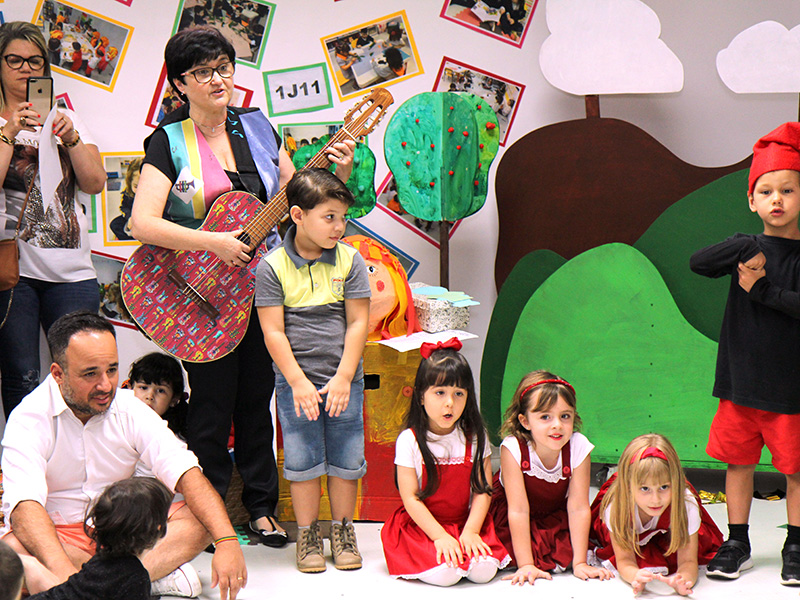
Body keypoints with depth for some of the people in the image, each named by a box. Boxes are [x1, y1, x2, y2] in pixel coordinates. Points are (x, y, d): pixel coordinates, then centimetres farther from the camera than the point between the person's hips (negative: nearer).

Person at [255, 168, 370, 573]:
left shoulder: (350, 260, 0)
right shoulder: (273, 266, -6)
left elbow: (357, 323, -1)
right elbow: (273, 331, -7)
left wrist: (343, 377, -8)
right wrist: (298, 382, -12)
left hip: (344, 379, 2)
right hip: (295, 380, -2)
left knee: (346, 460, 6)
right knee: (302, 461, 3)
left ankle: (342, 531, 22)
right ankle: (307, 535, 17)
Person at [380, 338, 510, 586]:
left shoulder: (475, 438, 2)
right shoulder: (409, 440, -7)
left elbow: (483, 491, 0)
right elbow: (411, 498, -9)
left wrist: (470, 532, -13)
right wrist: (440, 537, -18)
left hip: (466, 521, 3)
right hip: (421, 526, -3)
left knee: (483, 569, -24)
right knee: (445, 574, -28)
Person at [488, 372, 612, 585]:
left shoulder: (579, 447, -26)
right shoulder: (513, 449, -32)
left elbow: (578, 507, -22)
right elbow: (518, 510, -31)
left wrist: (579, 563, -24)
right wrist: (526, 565, -33)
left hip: (556, 515, 2)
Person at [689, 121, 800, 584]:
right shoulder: (746, 247, 4)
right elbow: (698, 263, -11)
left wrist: (761, 289, -18)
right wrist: (744, 251, -21)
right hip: (740, 378, 3)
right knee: (738, 461, 11)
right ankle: (737, 544, 23)